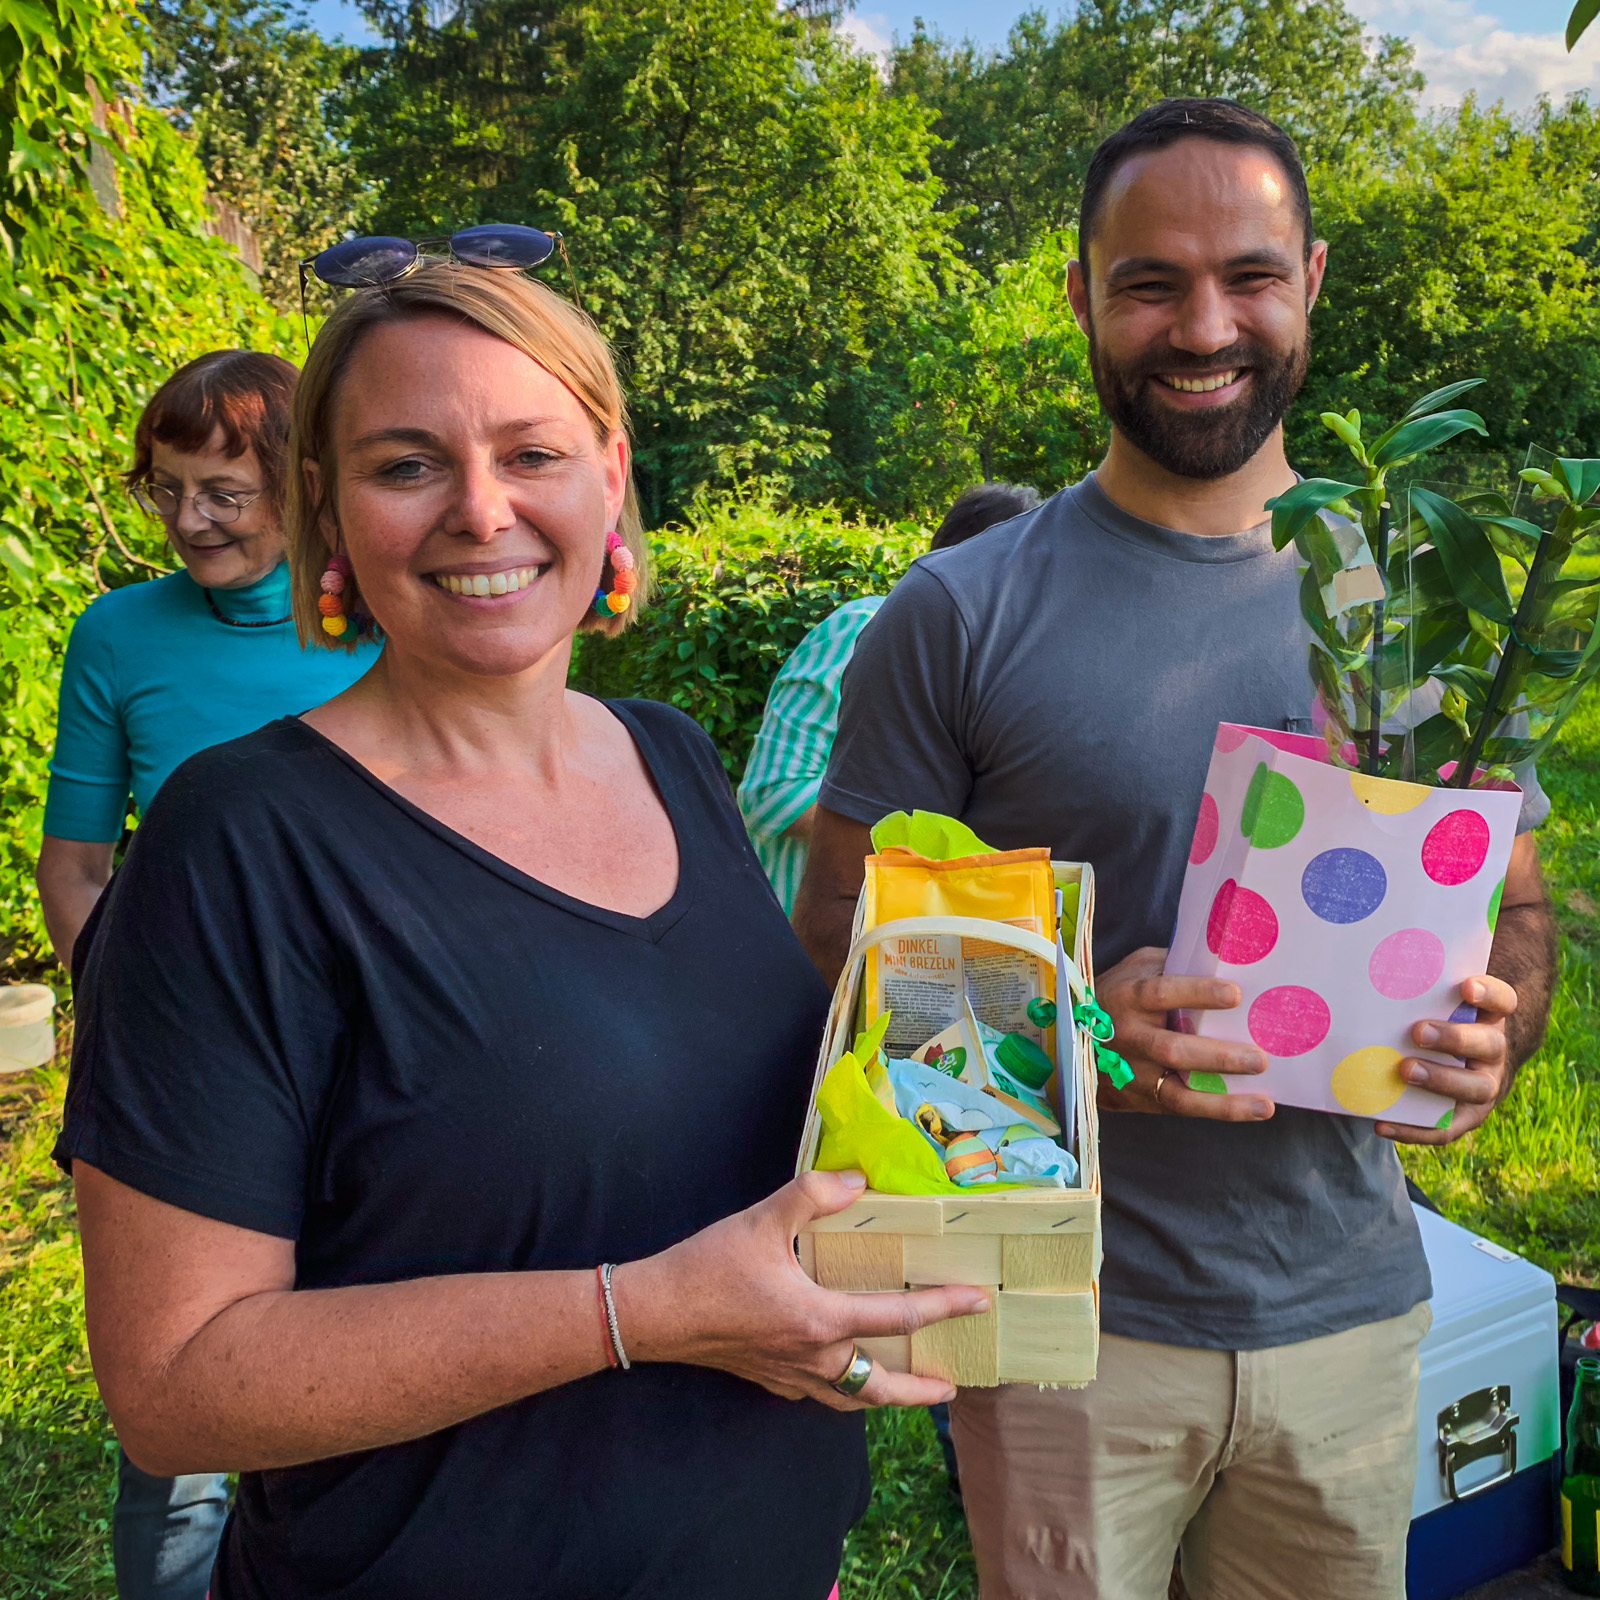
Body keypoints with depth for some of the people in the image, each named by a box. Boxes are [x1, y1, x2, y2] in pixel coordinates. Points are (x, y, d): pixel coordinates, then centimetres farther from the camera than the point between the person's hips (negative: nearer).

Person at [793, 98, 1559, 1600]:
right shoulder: (957, 615, -10)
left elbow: (1514, 911, 8)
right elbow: (838, 933, -8)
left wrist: (1489, 1027, -14)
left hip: (1352, 1308, 4)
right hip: (1066, 1318, -3)